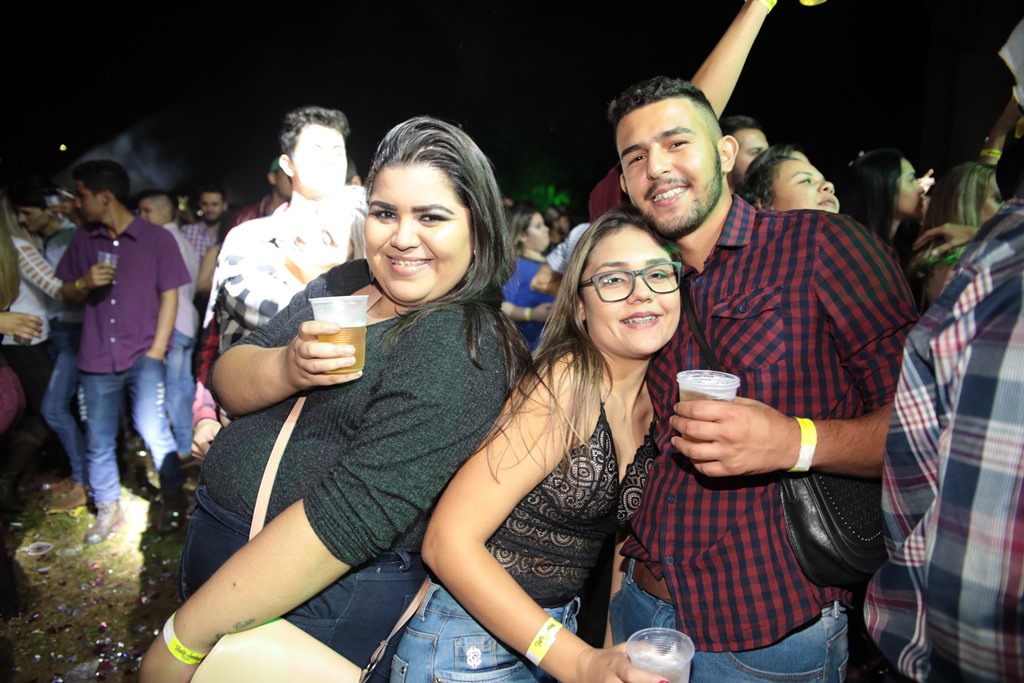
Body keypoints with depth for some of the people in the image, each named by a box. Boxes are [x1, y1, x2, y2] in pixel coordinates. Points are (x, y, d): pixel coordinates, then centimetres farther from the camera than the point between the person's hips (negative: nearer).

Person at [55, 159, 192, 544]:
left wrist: (156, 352, -8)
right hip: (97, 358, 4)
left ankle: (173, 494, 9)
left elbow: (169, 297, -2)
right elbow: (68, 293, 15)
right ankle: (108, 511, 28)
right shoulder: (83, 241, 8)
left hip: (143, 354, -4)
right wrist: (84, 283, -10)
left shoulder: (157, 239, -3)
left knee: (152, 428, -16)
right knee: (99, 441, 10)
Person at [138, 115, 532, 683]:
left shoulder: (463, 349, -21)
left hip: (320, 603, -6)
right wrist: (286, 368, -22)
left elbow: (353, 512, -27)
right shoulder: (344, 284, 3)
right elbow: (226, 381, 0)